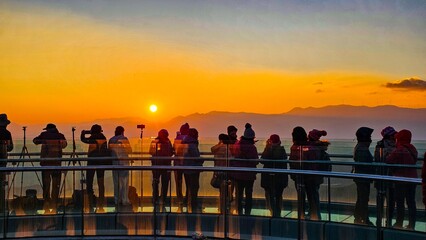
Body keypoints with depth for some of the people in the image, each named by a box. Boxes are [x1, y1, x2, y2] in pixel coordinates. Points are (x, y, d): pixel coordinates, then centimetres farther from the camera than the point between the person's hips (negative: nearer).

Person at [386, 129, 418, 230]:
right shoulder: (413, 149, 5)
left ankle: (399, 223, 13)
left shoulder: (398, 151, -19)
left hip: (401, 180, -7)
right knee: (411, 202, 11)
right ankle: (412, 224, 17)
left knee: (400, 203, 4)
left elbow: (388, 162, -15)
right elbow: (413, 162, 10)